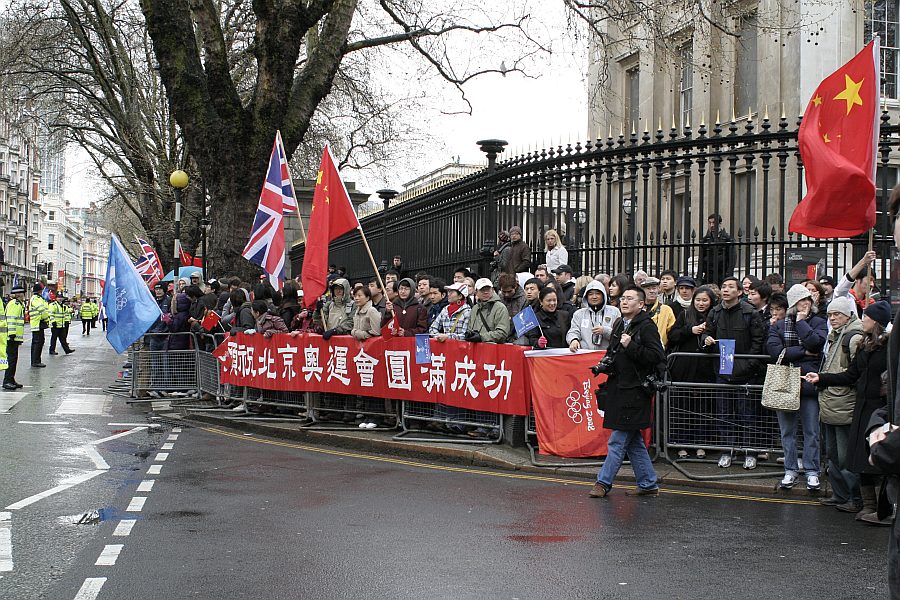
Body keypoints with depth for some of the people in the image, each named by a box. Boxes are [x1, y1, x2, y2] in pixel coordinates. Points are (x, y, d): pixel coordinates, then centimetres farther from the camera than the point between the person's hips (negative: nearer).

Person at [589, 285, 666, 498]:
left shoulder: (646, 327, -11)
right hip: (620, 389, 9)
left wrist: (631, 346, -23)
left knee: (618, 440, -4)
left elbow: (656, 356, -20)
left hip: (635, 391, -9)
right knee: (633, 441, 12)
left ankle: (604, 482, 3)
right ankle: (648, 484, 19)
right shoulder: (619, 325, 14)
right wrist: (606, 364, 12)